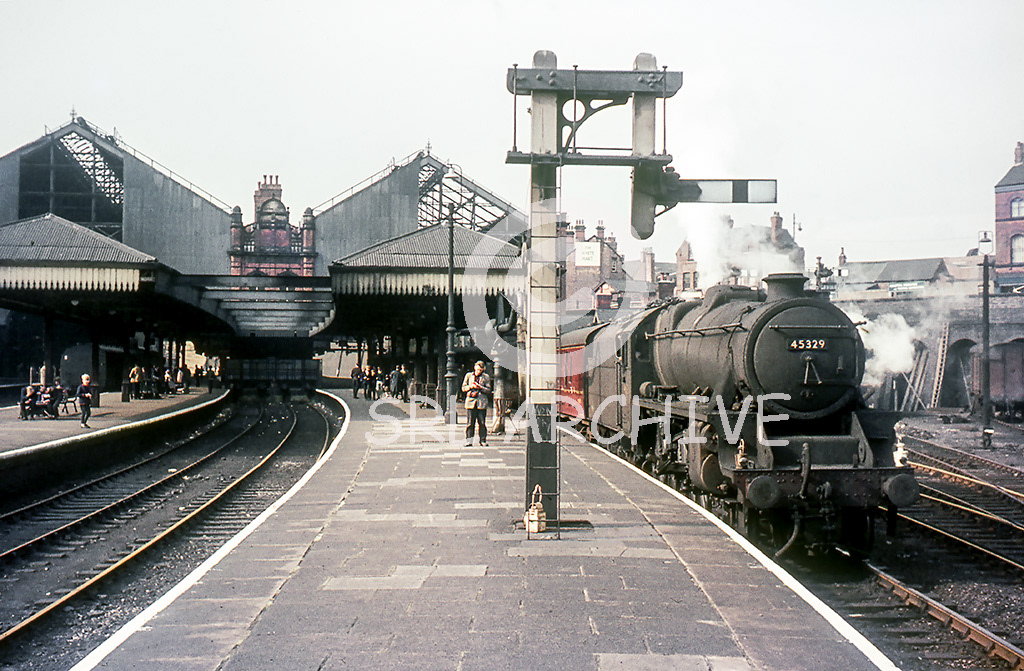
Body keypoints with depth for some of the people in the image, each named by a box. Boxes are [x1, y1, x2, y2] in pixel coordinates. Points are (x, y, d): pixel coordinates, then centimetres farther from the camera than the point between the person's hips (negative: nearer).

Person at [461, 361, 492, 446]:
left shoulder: (486, 377, 9)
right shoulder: (468, 376, 12)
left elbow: (488, 390, 6)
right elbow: (463, 387, 12)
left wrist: (480, 387, -11)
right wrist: (471, 386, -7)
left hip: (482, 402, 0)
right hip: (471, 401, 0)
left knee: (482, 422, -1)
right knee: (470, 422, -3)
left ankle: (483, 441, 5)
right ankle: (469, 441, 1)